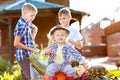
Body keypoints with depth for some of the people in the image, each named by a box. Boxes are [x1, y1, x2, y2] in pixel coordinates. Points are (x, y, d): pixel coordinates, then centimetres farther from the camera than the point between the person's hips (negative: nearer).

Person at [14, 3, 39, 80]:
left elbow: (35, 28, 34)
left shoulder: (27, 23, 10)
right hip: (24, 57, -9)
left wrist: (32, 39, 17)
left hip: (28, 56, 9)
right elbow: (16, 43, -24)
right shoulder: (22, 25, -17)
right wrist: (31, 49, -16)